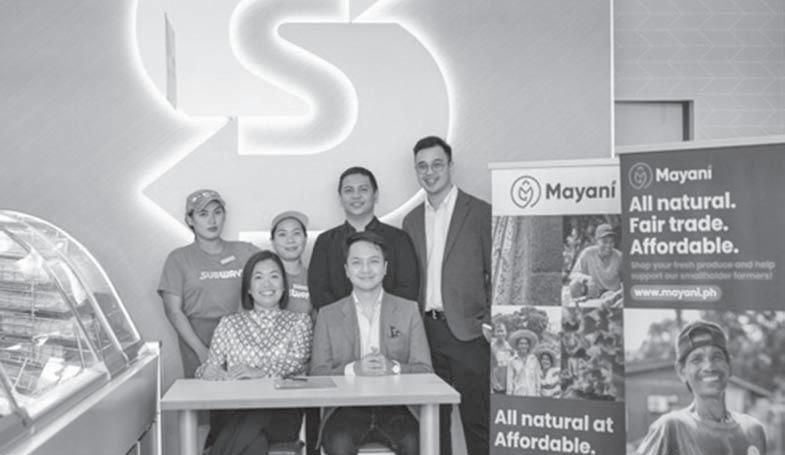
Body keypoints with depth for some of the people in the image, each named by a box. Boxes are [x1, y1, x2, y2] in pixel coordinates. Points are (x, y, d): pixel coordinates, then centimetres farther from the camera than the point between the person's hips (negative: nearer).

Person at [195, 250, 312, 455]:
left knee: (253, 422, -36)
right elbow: (208, 367, 12)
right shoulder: (229, 323, 20)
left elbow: (298, 362, -2)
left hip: (283, 410, 0)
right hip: (236, 408, 1)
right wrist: (210, 371, -15)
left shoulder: (299, 321, 15)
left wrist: (260, 372, -20)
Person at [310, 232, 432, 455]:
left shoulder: (408, 310, 13)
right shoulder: (328, 315, 13)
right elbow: (317, 373, 4)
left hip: (396, 405, 1)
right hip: (347, 407, 0)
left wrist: (393, 368, -15)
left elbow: (425, 370, 6)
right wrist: (353, 369, -14)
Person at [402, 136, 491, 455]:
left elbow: (496, 273, -1)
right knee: (432, 421, 10)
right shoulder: (411, 220, 15)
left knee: (477, 420, -1)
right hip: (425, 332, 5)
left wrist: (489, 321, -10)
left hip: (467, 332, -4)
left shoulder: (480, 212, 0)